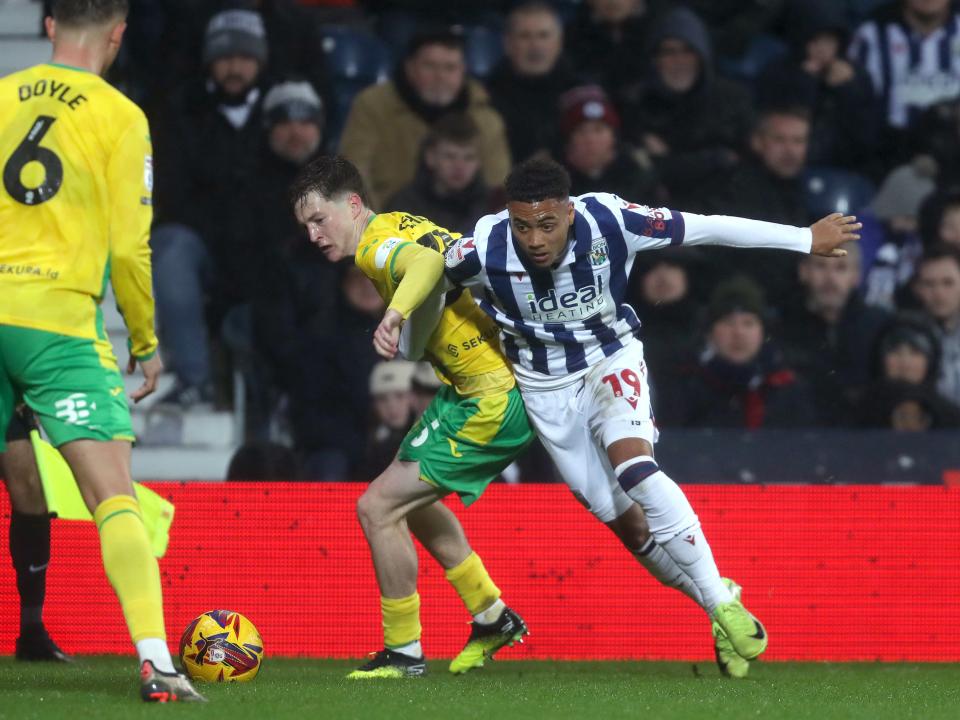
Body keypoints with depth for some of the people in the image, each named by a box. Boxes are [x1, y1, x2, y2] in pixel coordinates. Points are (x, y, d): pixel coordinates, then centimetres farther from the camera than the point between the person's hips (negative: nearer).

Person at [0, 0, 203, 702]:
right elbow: (130, 248, -2)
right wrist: (147, 343, 9)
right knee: (114, 493, -7)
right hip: (58, 322, -4)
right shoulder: (120, 117, 0)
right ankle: (155, 661, -19)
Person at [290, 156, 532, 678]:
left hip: (491, 399, -11)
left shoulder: (374, 246, -16)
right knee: (411, 498, 27)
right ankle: (493, 619, 34)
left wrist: (396, 312, -54)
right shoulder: (401, 226, 13)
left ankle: (404, 653, 2)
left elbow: (428, 260, -39)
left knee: (378, 507, -9)